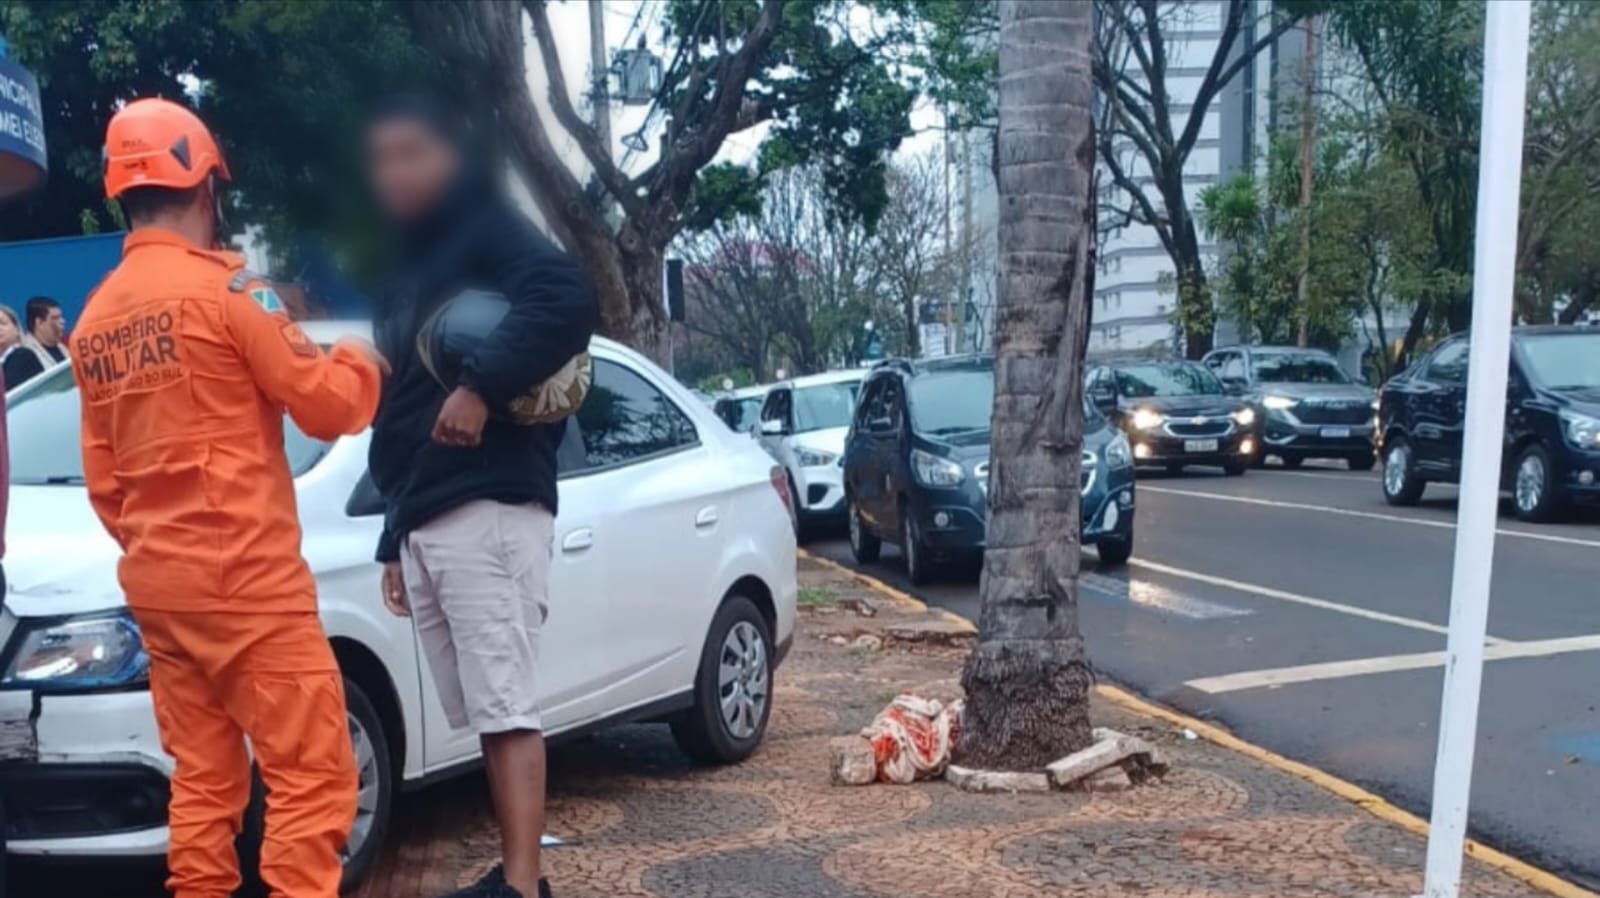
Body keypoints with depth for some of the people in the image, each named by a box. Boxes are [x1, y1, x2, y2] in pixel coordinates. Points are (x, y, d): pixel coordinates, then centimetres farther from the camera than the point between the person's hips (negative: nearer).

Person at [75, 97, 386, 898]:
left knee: (203, 777, 13)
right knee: (312, 773, -4)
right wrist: (360, 361, 12)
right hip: (243, 576, -8)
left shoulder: (94, 318, 12)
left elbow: (102, 474, 16)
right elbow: (328, 406, -7)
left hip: (155, 582, 8)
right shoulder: (221, 285, -10)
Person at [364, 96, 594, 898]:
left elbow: (564, 299, -23)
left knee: (507, 709, -10)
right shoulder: (407, 274, 26)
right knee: (485, 715, 9)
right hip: (424, 522, 9)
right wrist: (395, 540, 24)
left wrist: (482, 386, -29)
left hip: (487, 510, -9)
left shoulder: (487, 234, 0)